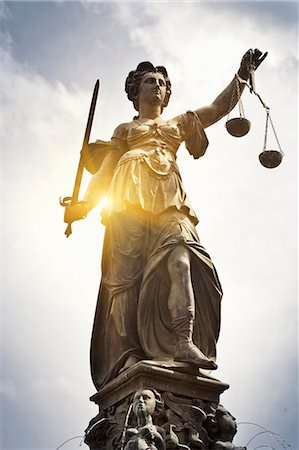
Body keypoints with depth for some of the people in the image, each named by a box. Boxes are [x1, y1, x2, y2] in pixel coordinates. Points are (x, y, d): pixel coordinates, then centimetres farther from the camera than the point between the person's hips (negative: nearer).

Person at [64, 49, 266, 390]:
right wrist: (85, 203, 1)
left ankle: (185, 343, -39)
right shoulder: (124, 130, 29)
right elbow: (106, 168, 16)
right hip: (130, 196, -1)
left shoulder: (179, 124, 34)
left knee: (178, 254, -26)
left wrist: (242, 75, 12)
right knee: (127, 270, -16)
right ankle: (129, 355, -22)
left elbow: (219, 108, 25)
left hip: (168, 199, 1)